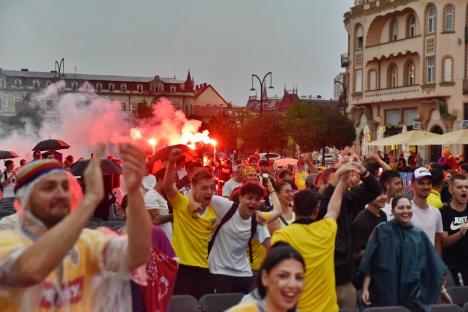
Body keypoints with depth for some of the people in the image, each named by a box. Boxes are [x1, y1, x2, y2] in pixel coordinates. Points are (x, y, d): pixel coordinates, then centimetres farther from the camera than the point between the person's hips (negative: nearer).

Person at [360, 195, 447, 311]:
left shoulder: (420, 235, 8)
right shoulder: (381, 231, -2)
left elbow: (433, 266, 14)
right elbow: (369, 263, -4)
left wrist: (442, 289, 13)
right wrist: (365, 289, -9)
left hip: (414, 296, 3)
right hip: (385, 293, -3)